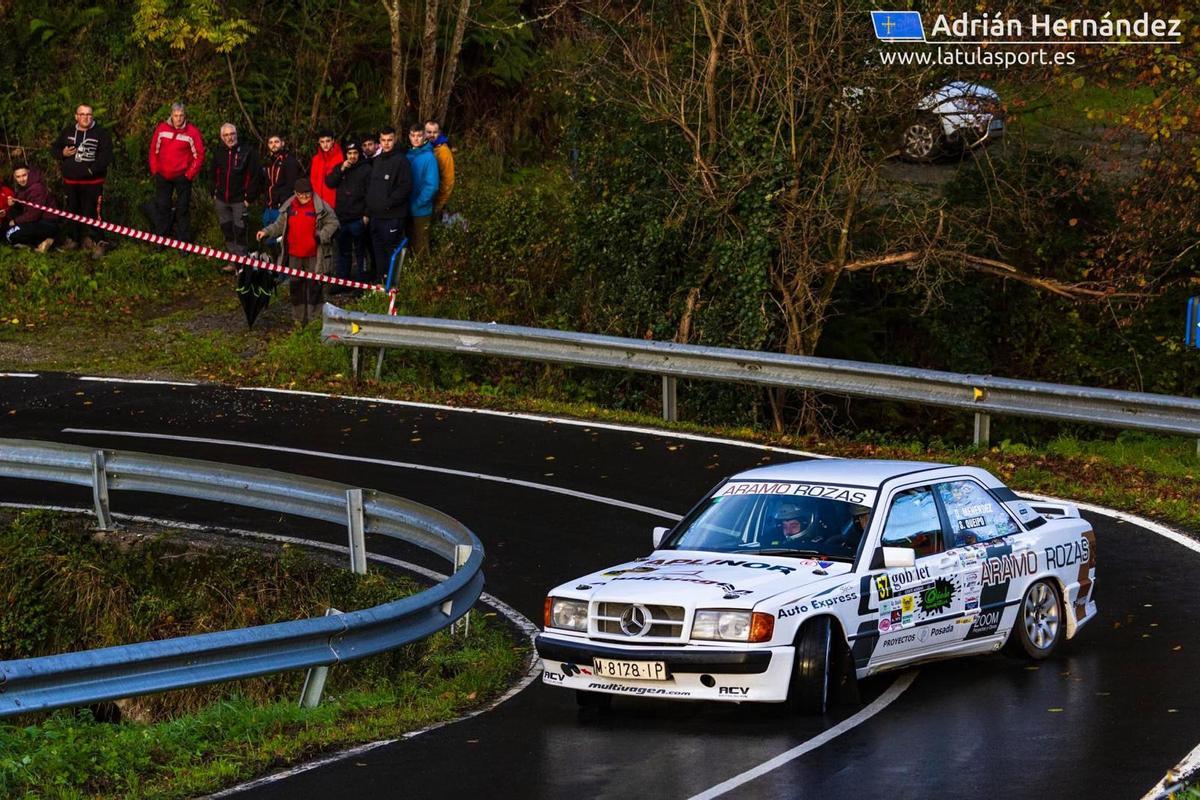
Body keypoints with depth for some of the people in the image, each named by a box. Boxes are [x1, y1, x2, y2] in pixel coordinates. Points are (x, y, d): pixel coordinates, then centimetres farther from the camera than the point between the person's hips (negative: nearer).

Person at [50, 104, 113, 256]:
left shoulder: (100, 133, -8)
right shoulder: (68, 131, 7)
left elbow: (106, 155, -16)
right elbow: (54, 148, 18)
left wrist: (92, 169, -23)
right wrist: (62, 154, -5)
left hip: (92, 182, -5)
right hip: (71, 181, 5)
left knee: (92, 212, -11)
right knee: (72, 211, 17)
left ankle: (97, 243, -5)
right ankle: (73, 239, 31)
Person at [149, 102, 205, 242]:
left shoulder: (192, 132, -10)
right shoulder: (162, 128, -3)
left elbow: (199, 155, -4)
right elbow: (154, 150, 6)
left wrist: (190, 174, -8)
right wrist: (154, 170, 2)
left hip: (182, 177, -3)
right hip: (163, 175, 3)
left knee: (183, 209, 3)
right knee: (161, 207, 9)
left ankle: (184, 242, 9)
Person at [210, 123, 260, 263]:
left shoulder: (247, 151, -8)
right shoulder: (218, 153, 7)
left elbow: (255, 176, -9)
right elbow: (214, 176, 18)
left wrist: (249, 197, -11)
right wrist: (214, 193, 11)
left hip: (239, 200, -5)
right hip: (221, 200, 5)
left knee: (239, 232, -5)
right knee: (227, 231, 11)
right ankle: (232, 261, 19)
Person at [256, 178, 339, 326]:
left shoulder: (321, 207, -7)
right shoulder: (289, 208, 6)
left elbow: (332, 223, -4)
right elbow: (280, 225, 17)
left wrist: (322, 236, -18)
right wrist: (266, 232, 4)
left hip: (314, 256, -4)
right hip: (294, 255, 4)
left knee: (314, 286, -1)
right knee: (295, 286, 11)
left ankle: (315, 318, 10)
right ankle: (298, 318, 22)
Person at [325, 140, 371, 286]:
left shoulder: (366, 169, 0)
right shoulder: (339, 168, 14)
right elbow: (329, 182, 3)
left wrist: (367, 214, -11)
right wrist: (341, 169, -8)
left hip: (358, 218, -5)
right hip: (341, 217, 5)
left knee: (360, 252, 0)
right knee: (343, 251, 11)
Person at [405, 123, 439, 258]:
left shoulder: (428, 157, -11)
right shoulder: (407, 155, 7)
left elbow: (432, 185, -16)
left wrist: (417, 204, -17)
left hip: (421, 211, -6)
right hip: (407, 211, 6)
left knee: (420, 249, -2)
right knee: (410, 246, 15)